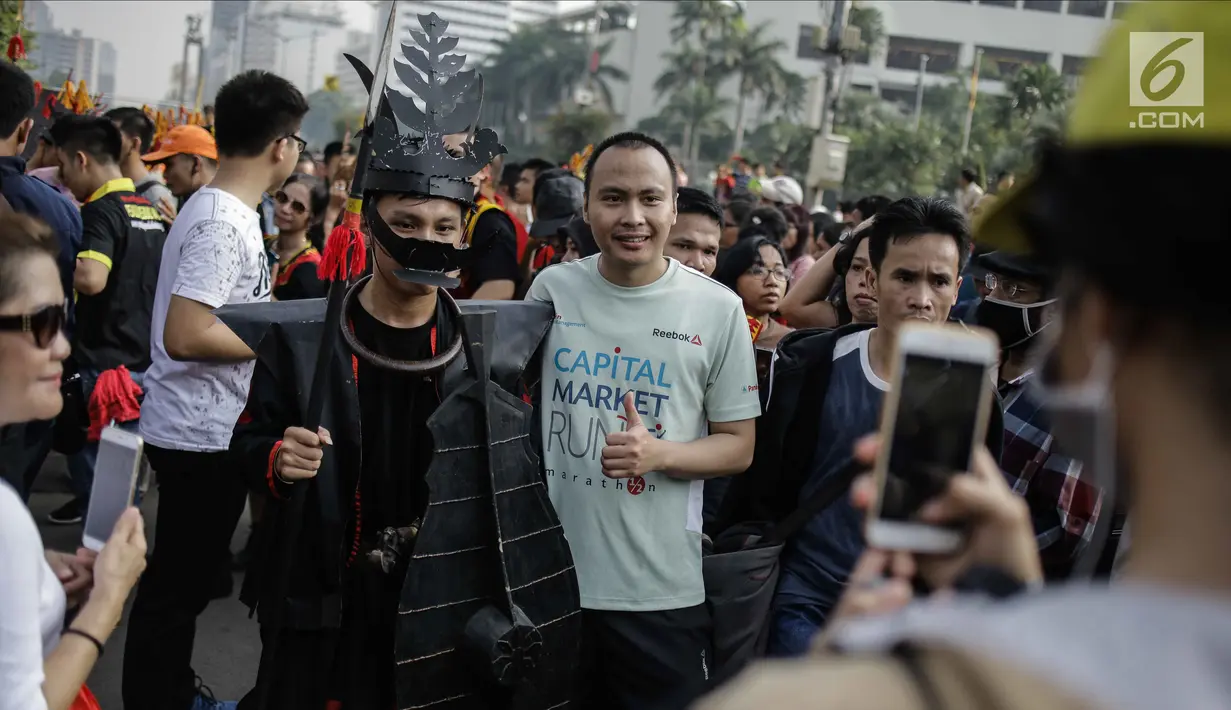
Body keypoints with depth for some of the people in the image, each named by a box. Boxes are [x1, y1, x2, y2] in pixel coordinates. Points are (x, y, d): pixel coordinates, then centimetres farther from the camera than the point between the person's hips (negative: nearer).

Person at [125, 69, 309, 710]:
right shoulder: (225, 223, -21)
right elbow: (184, 336, -28)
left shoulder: (216, 208, 10)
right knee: (178, 584, 2)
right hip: (200, 434, -10)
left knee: (189, 575, 21)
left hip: (204, 428, 10)